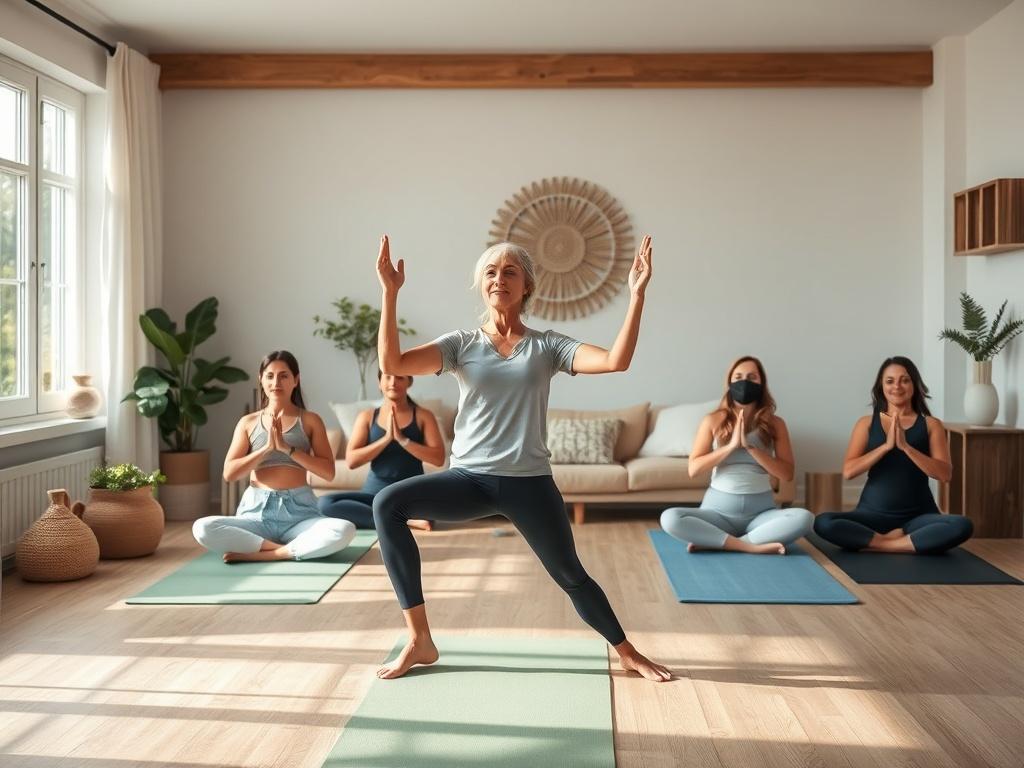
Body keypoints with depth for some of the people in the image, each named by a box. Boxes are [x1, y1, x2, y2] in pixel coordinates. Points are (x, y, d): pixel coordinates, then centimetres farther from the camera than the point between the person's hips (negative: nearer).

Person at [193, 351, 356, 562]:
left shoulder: (310, 420, 7)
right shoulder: (248, 422, 10)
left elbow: (328, 472, -2)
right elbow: (229, 473, 2)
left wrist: (287, 448, -11)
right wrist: (267, 447, -10)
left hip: (299, 510, -1)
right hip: (257, 510, 1)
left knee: (345, 530, -32)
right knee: (202, 528, -28)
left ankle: (258, 554, -22)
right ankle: (293, 549, -21)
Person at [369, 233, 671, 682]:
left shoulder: (546, 346, 2)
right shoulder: (461, 344, 3)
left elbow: (616, 361, -13)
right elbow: (392, 363, -13)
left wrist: (636, 294, -19)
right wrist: (390, 293, -18)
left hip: (528, 482, 0)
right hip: (468, 478, 1)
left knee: (571, 576, 5)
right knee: (387, 504, -22)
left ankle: (627, 653, 33)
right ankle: (419, 640, -15)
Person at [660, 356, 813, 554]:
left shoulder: (775, 424, 3)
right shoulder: (713, 421, 1)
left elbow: (787, 474, -4)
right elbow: (693, 469, -5)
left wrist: (750, 447, -14)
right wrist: (731, 446, -15)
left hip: (761, 510, 1)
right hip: (719, 508, -1)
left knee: (803, 518, -30)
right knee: (669, 519, -29)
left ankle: (714, 542, -27)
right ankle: (751, 546, -28)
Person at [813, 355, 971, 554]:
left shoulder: (931, 424, 5)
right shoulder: (867, 423, 6)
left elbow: (945, 474, -7)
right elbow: (848, 471, -6)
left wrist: (906, 447, -17)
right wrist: (886, 445, -15)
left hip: (918, 515, 0)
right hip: (873, 513, 1)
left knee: (962, 526, -31)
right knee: (823, 523, -28)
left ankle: (880, 543, -21)